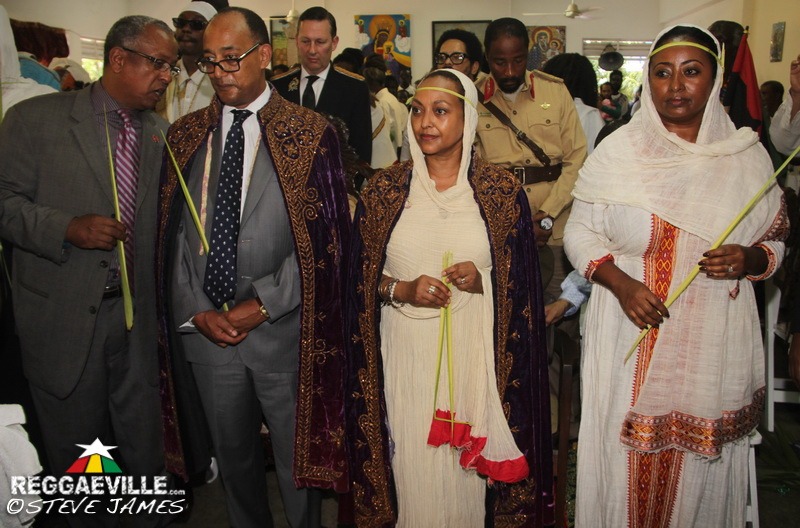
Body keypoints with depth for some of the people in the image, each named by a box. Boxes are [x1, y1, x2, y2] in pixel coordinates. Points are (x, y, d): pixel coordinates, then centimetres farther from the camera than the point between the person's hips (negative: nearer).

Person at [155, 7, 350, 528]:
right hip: (203, 327, 4)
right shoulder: (185, 134, 6)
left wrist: (263, 304, -12)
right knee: (233, 455, 20)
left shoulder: (311, 132, -5)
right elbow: (172, 231, 6)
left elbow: (327, 236, -9)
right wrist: (197, 310, -5)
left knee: (297, 457, 12)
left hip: (283, 329, -3)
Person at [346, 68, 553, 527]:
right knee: (413, 468, 10)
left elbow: (522, 284, 4)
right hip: (407, 355, 1)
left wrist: (481, 281, -15)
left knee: (468, 468, 10)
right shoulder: (383, 190, 0)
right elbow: (361, 280, 5)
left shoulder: (502, 191, -3)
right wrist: (402, 290, -13)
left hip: (475, 353, -1)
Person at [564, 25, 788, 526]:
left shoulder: (747, 155, 3)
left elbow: (776, 242, 10)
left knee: (701, 466, 11)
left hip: (716, 345, 1)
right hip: (630, 342, -1)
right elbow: (580, 232, 2)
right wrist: (619, 282, -15)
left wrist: (748, 259, -13)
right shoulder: (618, 151, -1)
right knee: (627, 467, 8)